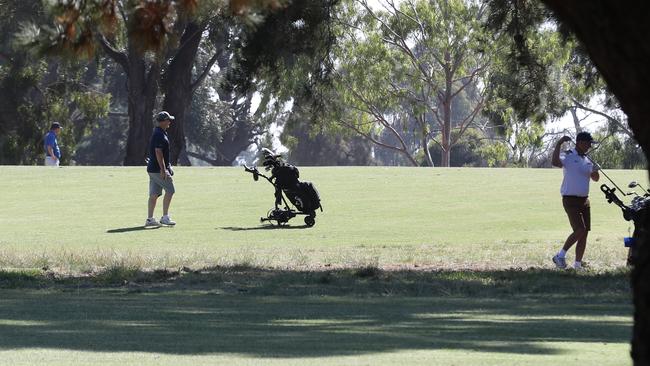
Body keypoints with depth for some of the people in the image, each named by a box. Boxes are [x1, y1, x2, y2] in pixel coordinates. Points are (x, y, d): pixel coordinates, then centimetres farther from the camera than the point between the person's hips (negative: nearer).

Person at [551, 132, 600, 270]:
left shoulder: (587, 160, 15)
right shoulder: (568, 156, -7)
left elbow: (595, 178, 18)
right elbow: (555, 162, -28)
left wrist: (595, 170, -4)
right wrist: (559, 144, -31)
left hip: (584, 200, 7)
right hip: (571, 200, -7)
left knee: (584, 233, 4)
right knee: (580, 230, -18)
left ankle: (578, 264, 10)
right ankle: (560, 256, -5)